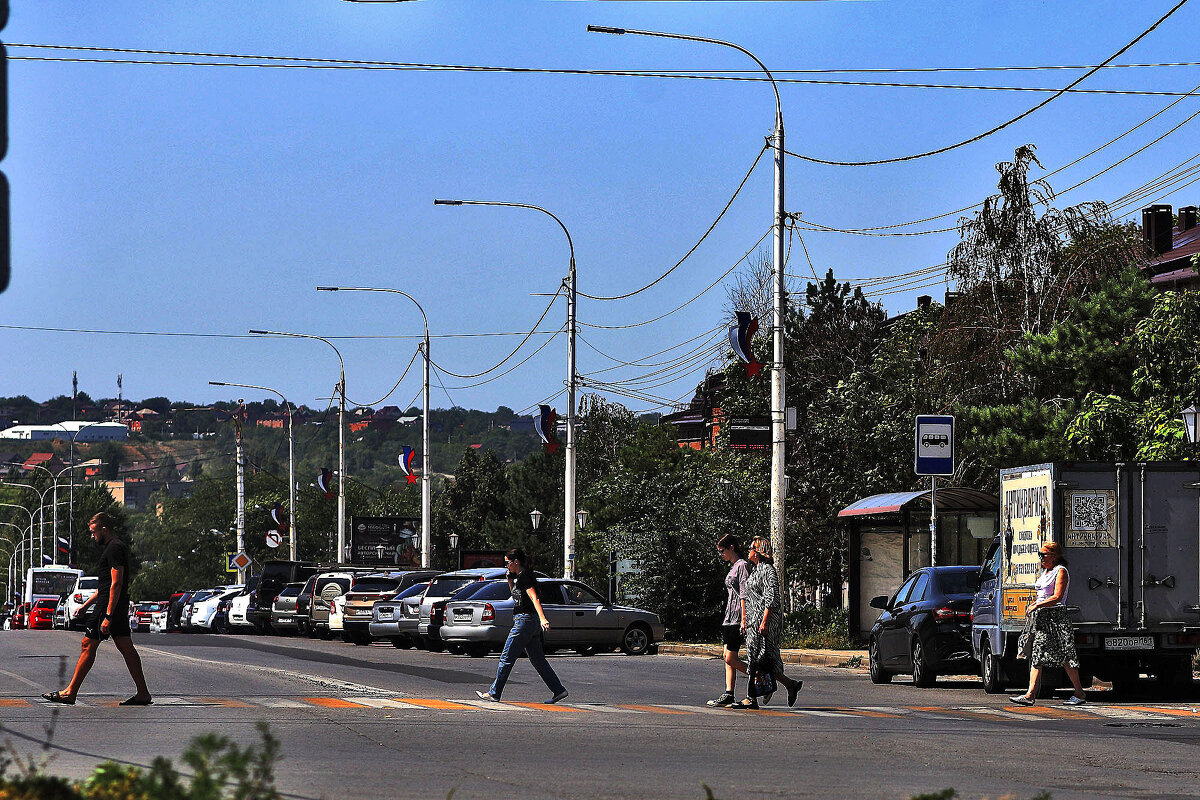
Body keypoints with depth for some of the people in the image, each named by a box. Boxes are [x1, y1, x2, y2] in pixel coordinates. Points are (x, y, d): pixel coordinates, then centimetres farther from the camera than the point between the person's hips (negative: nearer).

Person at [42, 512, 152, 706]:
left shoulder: (114, 548, -14)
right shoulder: (118, 547, 20)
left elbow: (116, 583, -21)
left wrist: (108, 616, -23)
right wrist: (86, 605, 27)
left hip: (109, 606, -10)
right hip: (120, 608, 10)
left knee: (88, 645, -5)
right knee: (126, 648, 7)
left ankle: (70, 693, -1)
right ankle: (143, 694, 3)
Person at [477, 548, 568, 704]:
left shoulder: (524, 577, -13)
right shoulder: (519, 576, 16)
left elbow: (534, 598, -25)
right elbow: (515, 594, 32)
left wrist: (542, 618, -36)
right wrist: (510, 578, 17)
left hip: (525, 621, -10)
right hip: (532, 623, 10)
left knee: (507, 658, -2)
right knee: (538, 660, 10)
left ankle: (494, 693, 3)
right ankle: (558, 690, 7)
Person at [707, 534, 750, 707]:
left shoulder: (742, 566, -10)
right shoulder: (732, 568, 19)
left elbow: (744, 595, -16)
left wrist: (743, 620, -21)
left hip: (737, 619, -10)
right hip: (729, 619, 10)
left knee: (731, 659, -11)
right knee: (727, 658, 6)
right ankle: (728, 695, 5)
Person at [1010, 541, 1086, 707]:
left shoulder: (1060, 572, -8)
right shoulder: (1044, 572, 18)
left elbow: (1057, 597, -17)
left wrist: (1038, 605, -18)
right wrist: (1034, 603, 10)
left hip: (1057, 616, -9)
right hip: (1042, 618, 9)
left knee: (1066, 656, -3)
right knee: (1037, 656, -1)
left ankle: (1079, 694, 6)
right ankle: (1030, 695, -7)